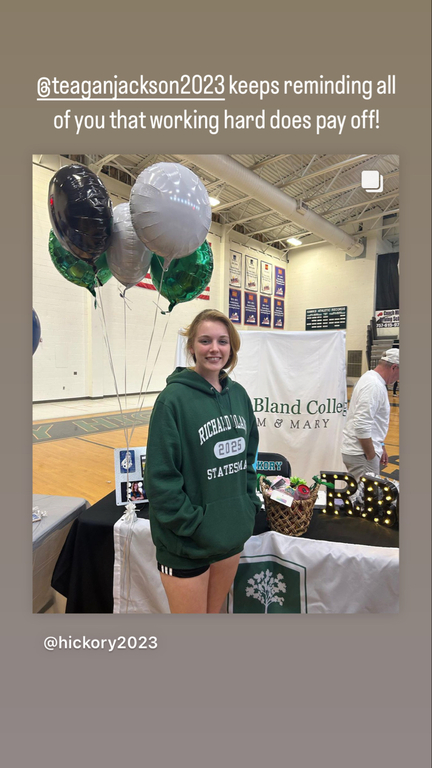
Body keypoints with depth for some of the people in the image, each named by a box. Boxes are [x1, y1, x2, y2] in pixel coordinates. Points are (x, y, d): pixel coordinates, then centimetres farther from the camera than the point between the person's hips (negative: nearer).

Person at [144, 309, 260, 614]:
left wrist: (250, 504, 4)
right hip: (187, 544, -5)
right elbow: (161, 474, -17)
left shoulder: (238, 394, 1)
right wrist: (192, 523, -17)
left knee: (215, 611, 25)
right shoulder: (174, 398, -17)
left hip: (233, 535, 6)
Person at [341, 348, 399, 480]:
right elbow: (362, 426, -26)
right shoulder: (374, 386, -19)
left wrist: (381, 446, 22)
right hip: (361, 454, -10)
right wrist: (371, 457, -16)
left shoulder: (371, 378, 14)